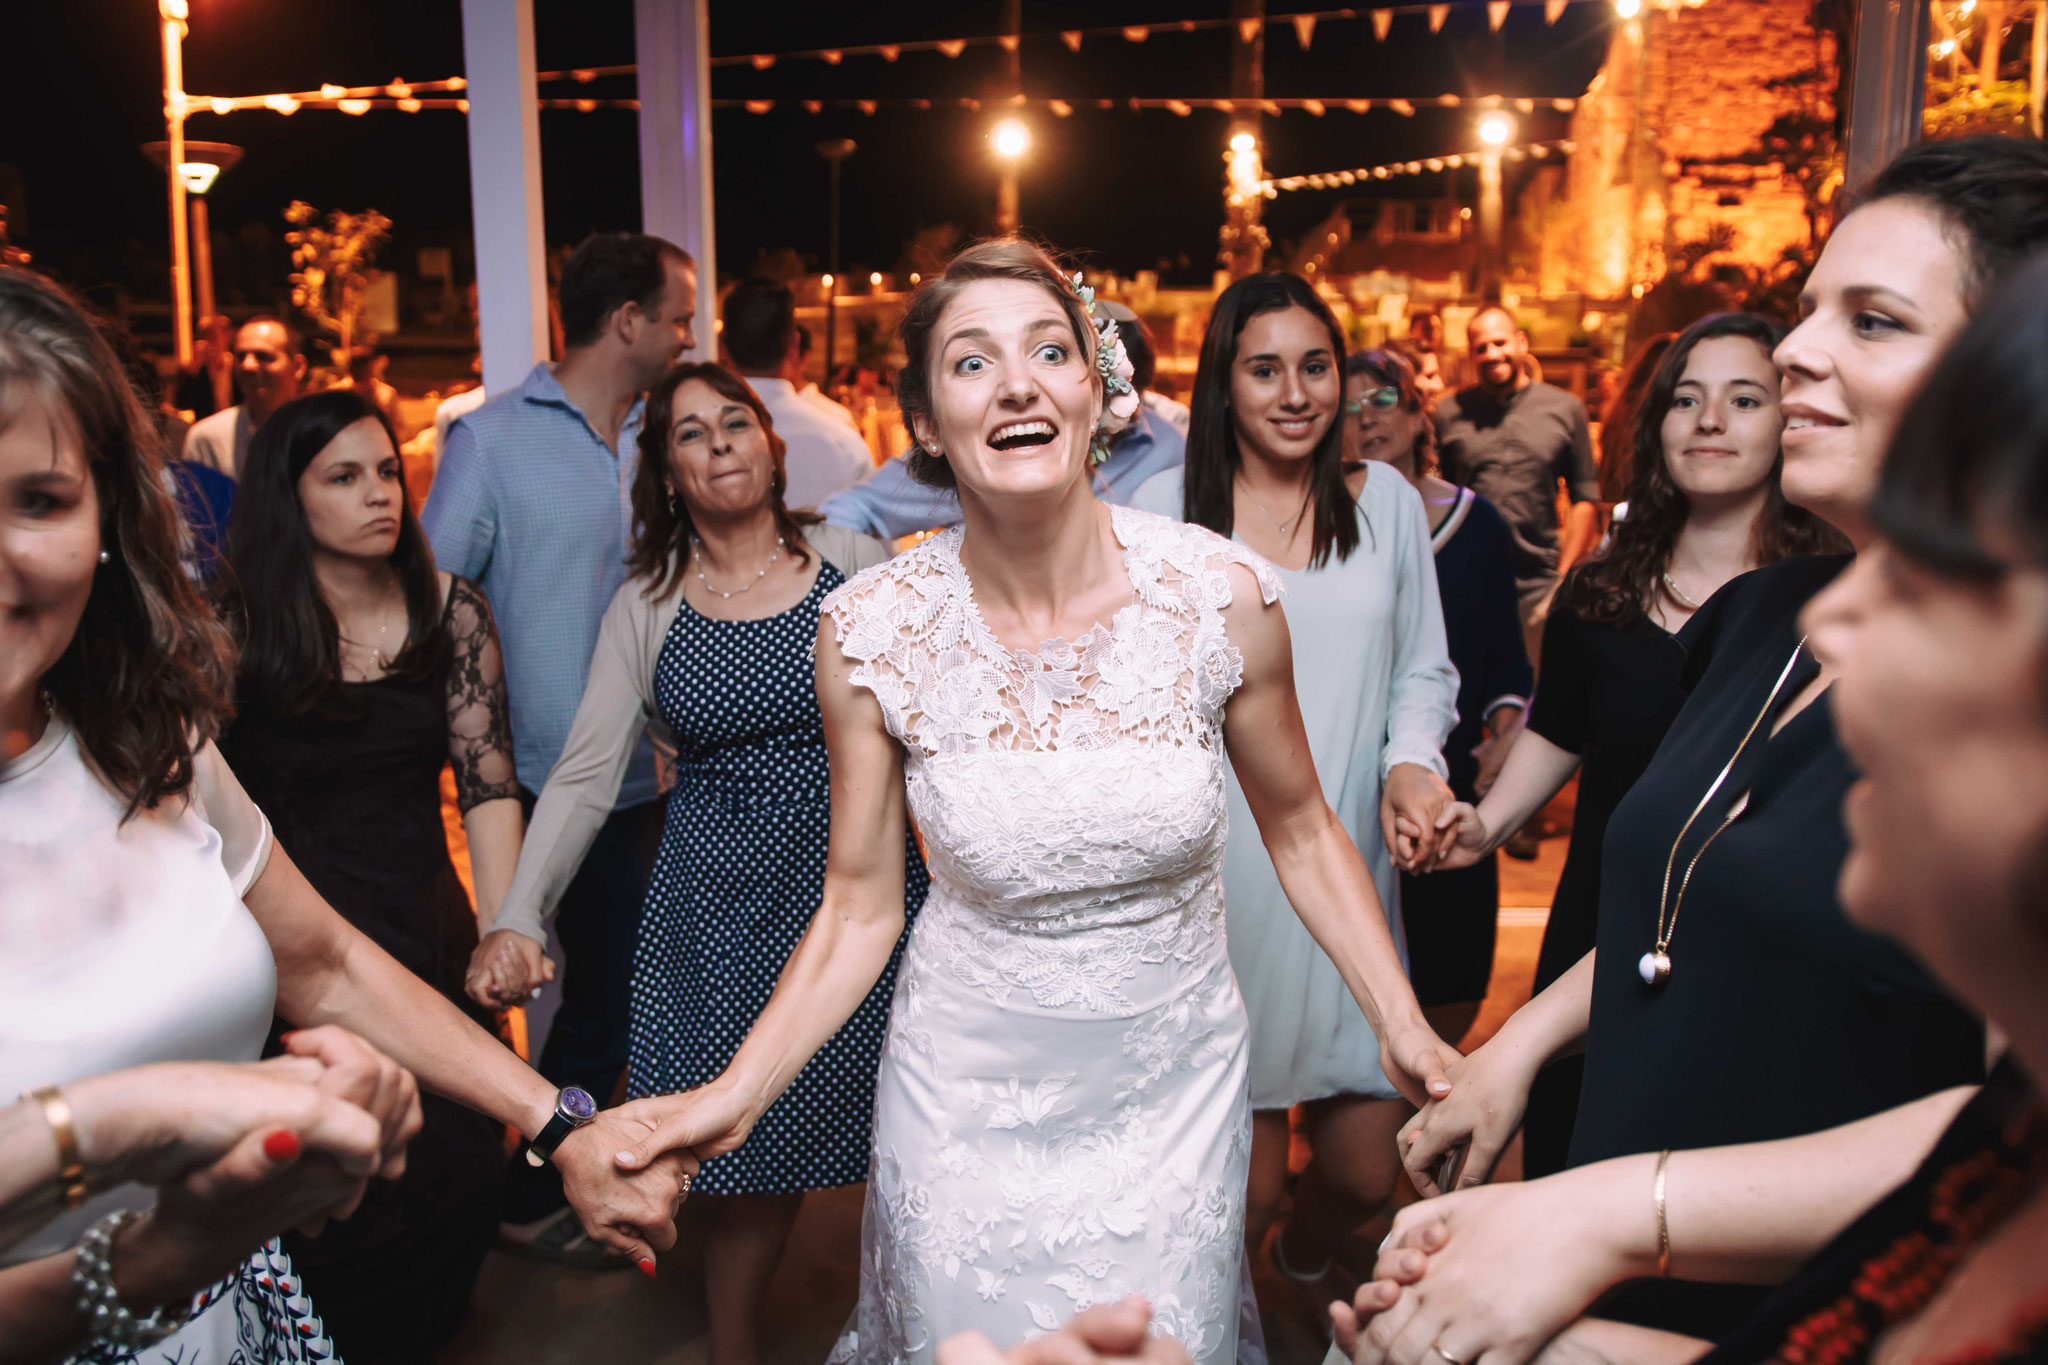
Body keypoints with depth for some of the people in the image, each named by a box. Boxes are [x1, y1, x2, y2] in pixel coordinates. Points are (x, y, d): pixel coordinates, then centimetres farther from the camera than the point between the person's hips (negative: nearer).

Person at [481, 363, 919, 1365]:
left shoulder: (855, 560, 1)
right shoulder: (645, 607, 2)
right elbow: (583, 775, -1)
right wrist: (518, 916, -11)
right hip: (722, 904, 0)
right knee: (758, 1162, 3)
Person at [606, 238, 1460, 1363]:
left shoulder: (1219, 592, -15)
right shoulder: (870, 629, -14)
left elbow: (1301, 833, -1)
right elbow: (860, 906, -5)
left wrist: (1406, 1029, -9)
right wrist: (735, 1095, -16)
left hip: (1175, 1080, 1)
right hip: (968, 1095, 0)